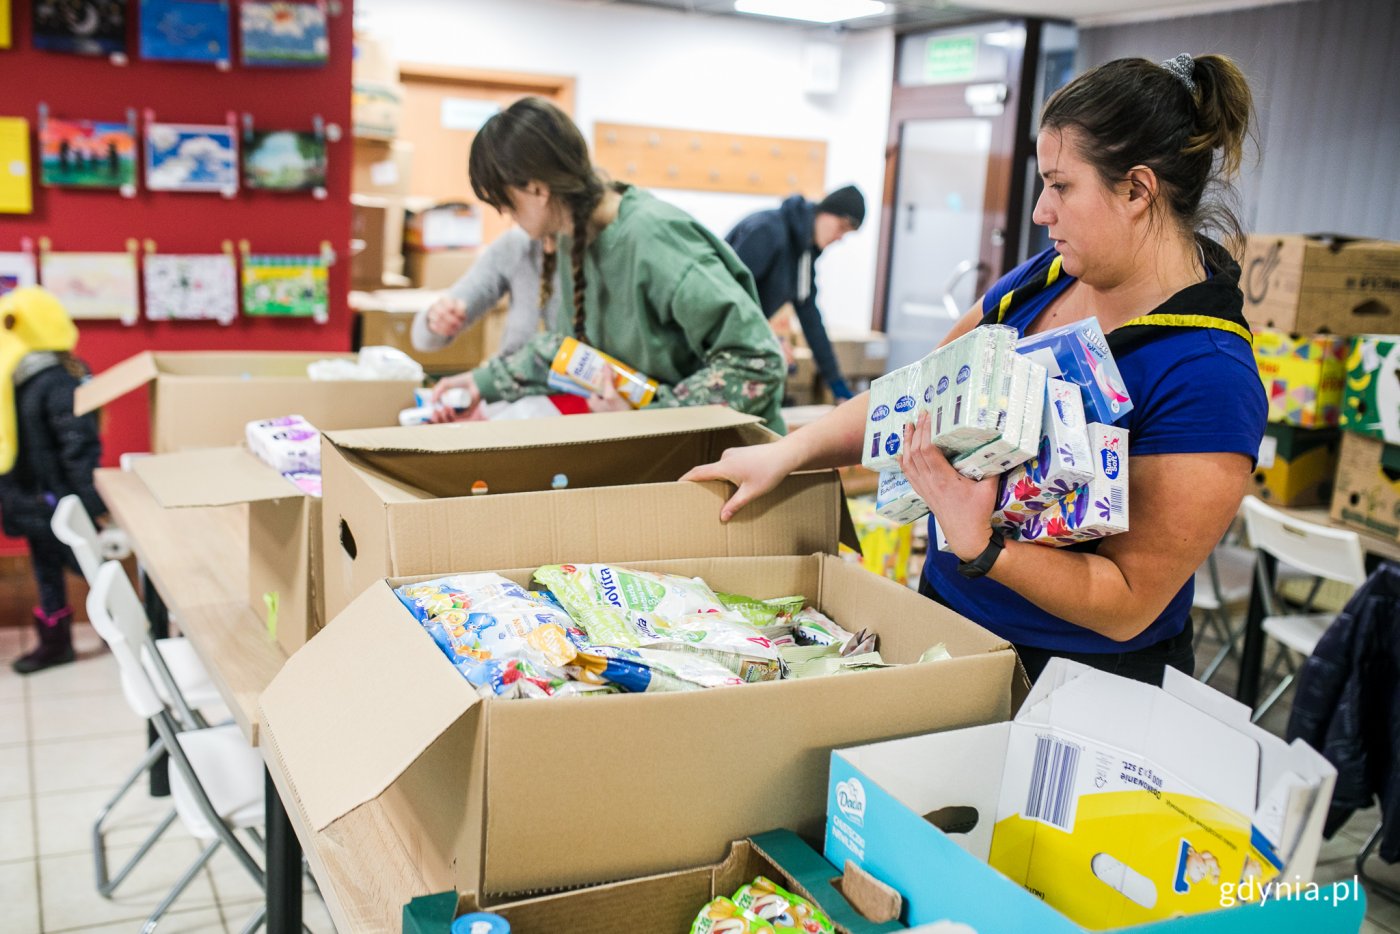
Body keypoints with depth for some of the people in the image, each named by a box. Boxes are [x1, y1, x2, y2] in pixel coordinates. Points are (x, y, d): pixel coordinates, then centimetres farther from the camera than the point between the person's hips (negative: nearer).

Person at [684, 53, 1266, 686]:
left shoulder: (1208, 378, -25)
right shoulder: (1047, 277, -1)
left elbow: (1130, 603, -24)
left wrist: (977, 546, -36)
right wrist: (786, 454, -4)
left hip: (1084, 680, -6)